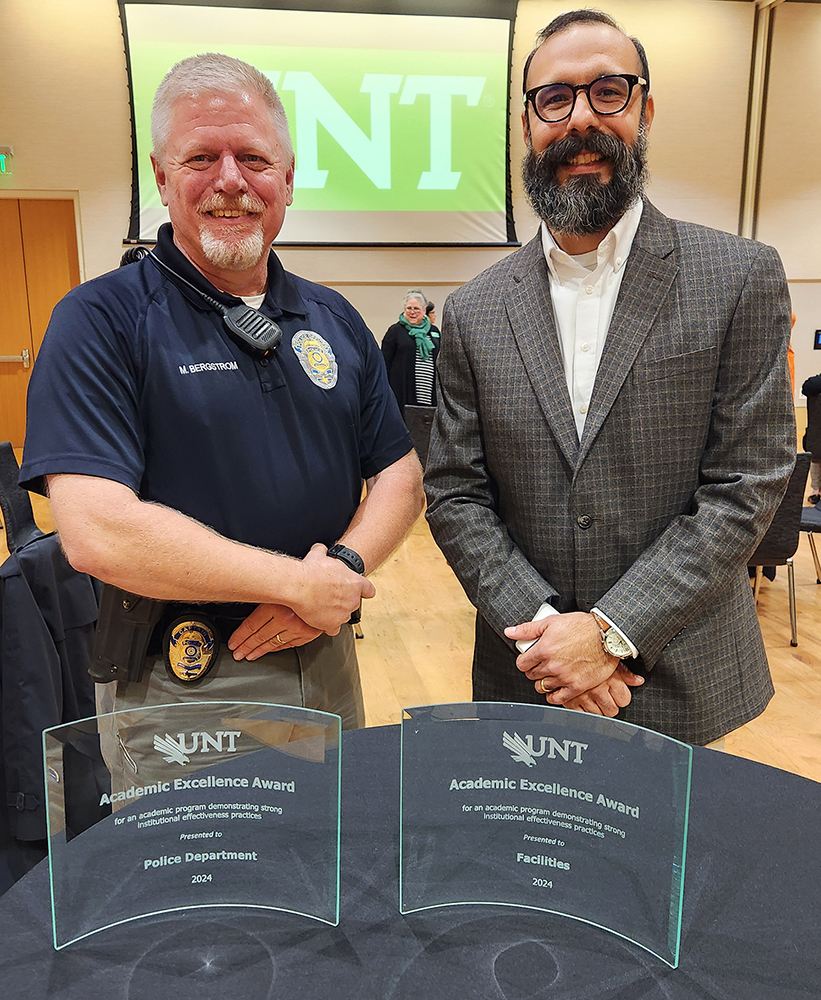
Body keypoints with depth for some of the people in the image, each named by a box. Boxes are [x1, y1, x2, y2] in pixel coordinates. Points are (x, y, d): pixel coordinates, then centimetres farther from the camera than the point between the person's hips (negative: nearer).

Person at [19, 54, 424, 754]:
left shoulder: (334, 320, 6)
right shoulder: (101, 320, -11)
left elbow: (398, 472, 6)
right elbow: (96, 531, -22)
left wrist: (345, 565, -15)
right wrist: (301, 583, -18)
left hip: (325, 665, 5)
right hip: (176, 692, -5)